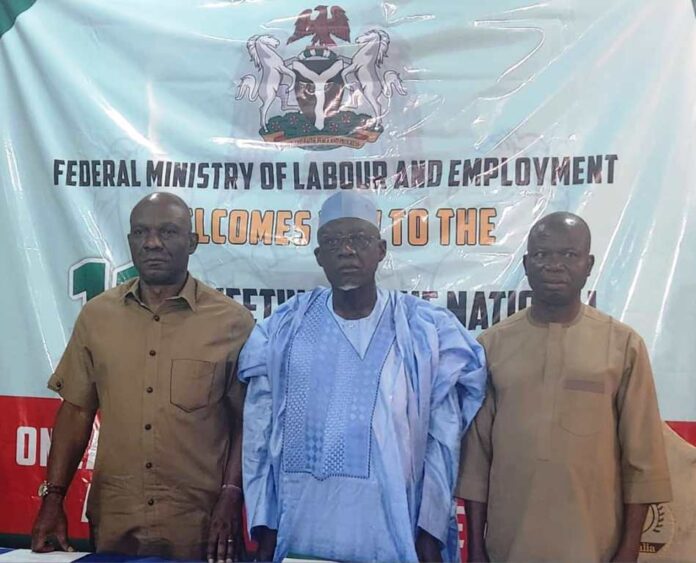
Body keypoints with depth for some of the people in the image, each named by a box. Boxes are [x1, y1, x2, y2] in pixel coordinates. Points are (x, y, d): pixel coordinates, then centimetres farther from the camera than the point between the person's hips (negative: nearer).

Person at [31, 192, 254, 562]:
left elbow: (248, 420, -3)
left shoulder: (232, 321, -5)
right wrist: (53, 498, 1)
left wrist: (231, 497, -10)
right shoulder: (96, 315, 3)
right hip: (113, 523, 3)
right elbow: (77, 410, 6)